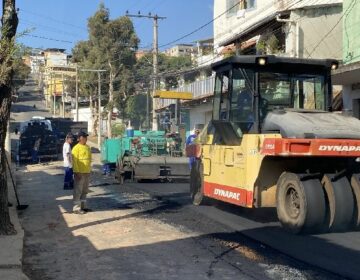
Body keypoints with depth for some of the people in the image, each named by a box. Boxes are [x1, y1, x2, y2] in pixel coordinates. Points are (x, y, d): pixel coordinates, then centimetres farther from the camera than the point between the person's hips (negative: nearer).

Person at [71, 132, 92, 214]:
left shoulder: (87, 147, 14)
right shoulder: (76, 148, -11)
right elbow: (75, 161, -16)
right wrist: (77, 172, -21)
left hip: (87, 172, 8)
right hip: (79, 173, -8)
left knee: (85, 191, 14)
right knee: (78, 191, -5)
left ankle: (83, 206, 24)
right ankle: (76, 208, -2)